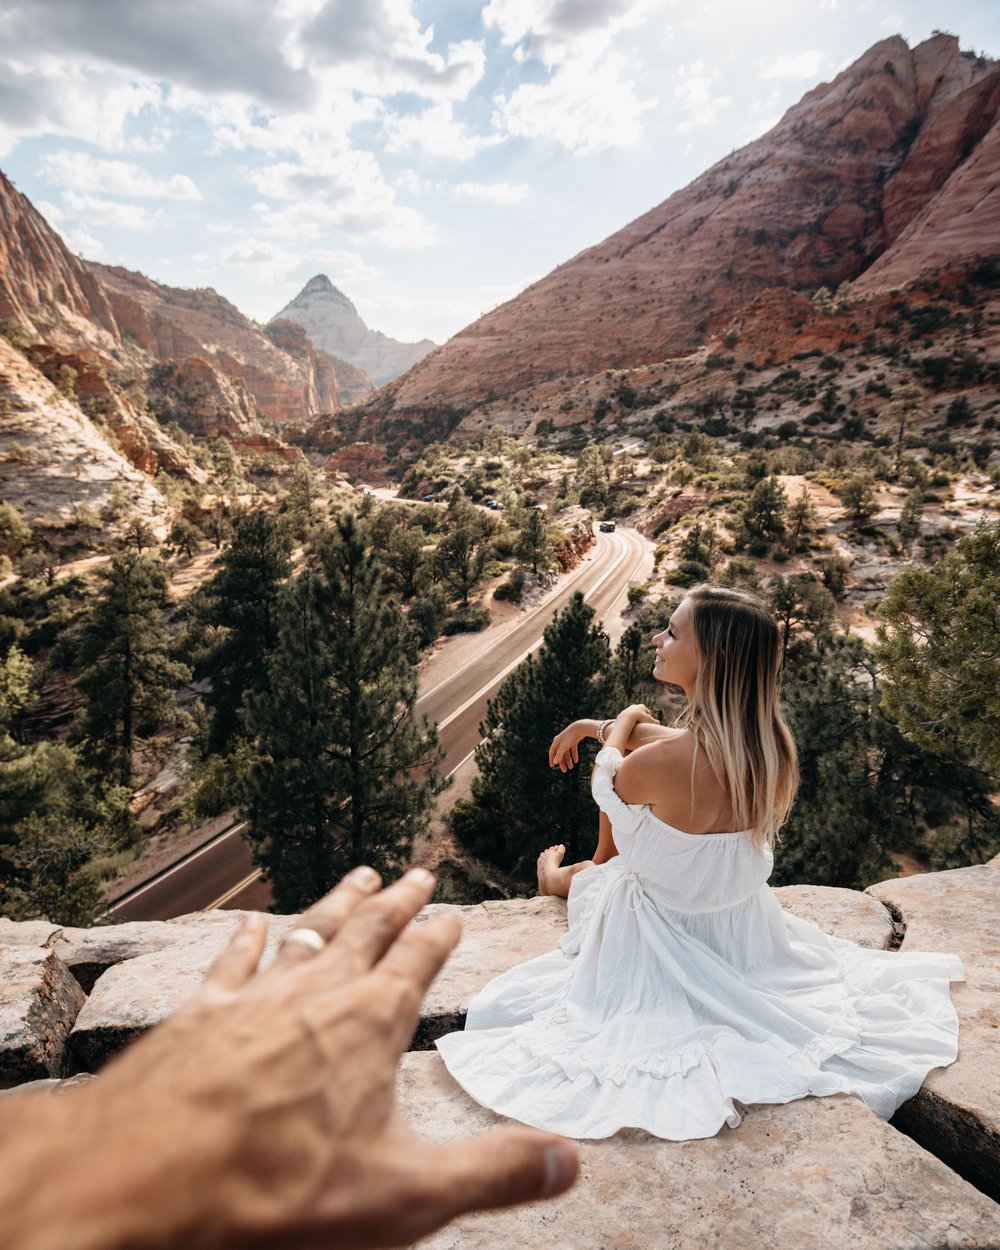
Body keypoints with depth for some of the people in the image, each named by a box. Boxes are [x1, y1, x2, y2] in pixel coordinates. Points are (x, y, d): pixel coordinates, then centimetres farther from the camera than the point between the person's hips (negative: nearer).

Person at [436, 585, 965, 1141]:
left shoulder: (663, 763, -39)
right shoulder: (773, 745, -18)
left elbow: (608, 785, -12)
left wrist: (623, 723, 10)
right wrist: (595, 725, 15)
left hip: (666, 948, -6)